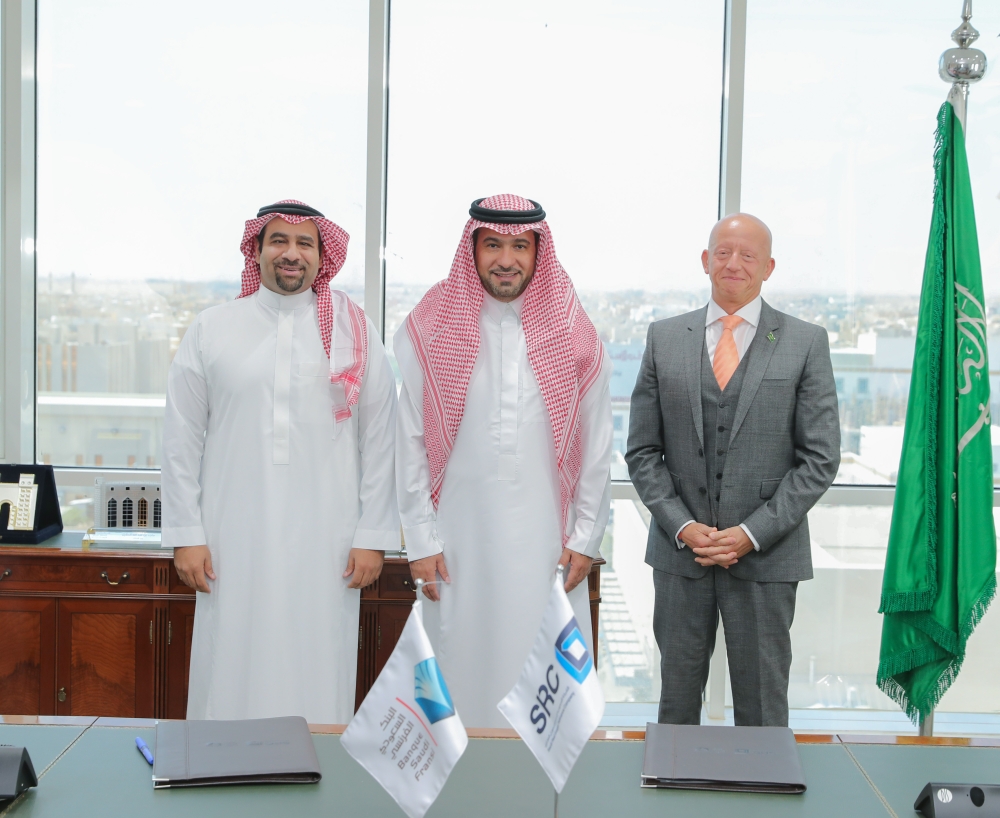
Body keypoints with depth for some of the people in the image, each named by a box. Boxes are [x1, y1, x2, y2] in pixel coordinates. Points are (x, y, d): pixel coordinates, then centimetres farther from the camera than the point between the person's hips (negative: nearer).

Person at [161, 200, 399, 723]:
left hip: (325, 542, 0)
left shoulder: (354, 333, 5)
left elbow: (380, 441, 4)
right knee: (234, 672, 2)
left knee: (316, 675, 2)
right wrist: (185, 534, 2)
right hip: (235, 539, 1)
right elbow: (181, 439, 6)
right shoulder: (211, 330, 6)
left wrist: (372, 537, 0)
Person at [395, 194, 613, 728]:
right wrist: (421, 541, -2)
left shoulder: (575, 337, 4)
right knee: (459, 671, 6)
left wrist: (585, 537, 4)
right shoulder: (427, 333, 1)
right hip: (457, 542, 0)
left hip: (546, 542, 1)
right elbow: (408, 444, 1)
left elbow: (596, 447, 7)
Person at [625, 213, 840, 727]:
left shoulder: (806, 343, 1)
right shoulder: (664, 338, 6)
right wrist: (682, 526, -8)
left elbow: (820, 457, -3)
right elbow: (642, 450, 5)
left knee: (762, 710, 8)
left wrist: (752, 533, -11)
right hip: (680, 552, 2)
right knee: (677, 701, 11)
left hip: (766, 557, -1)